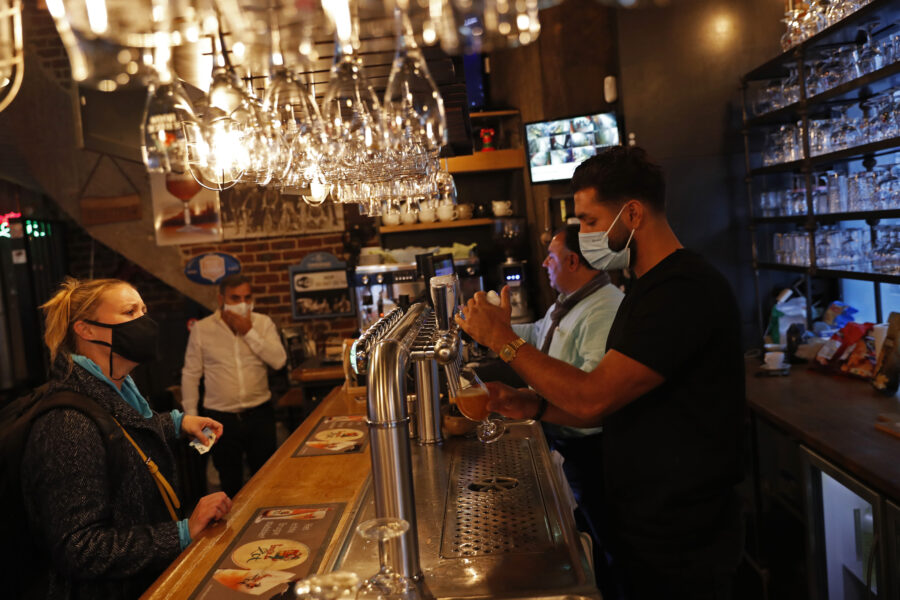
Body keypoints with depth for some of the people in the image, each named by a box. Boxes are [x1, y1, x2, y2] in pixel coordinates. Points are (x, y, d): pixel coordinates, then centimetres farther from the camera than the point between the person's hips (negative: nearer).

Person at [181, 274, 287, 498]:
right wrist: (191, 415, 3)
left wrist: (249, 332, -17)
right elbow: (190, 374, 4)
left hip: (259, 413, 1)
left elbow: (279, 361, -13)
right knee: (230, 482, 12)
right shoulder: (201, 328, -2)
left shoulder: (263, 323, -1)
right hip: (221, 417, 0)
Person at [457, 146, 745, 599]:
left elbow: (593, 398, -27)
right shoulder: (648, 288, 9)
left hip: (680, 547, -9)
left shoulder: (687, 291, -23)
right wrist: (534, 406, -2)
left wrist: (503, 339, -17)